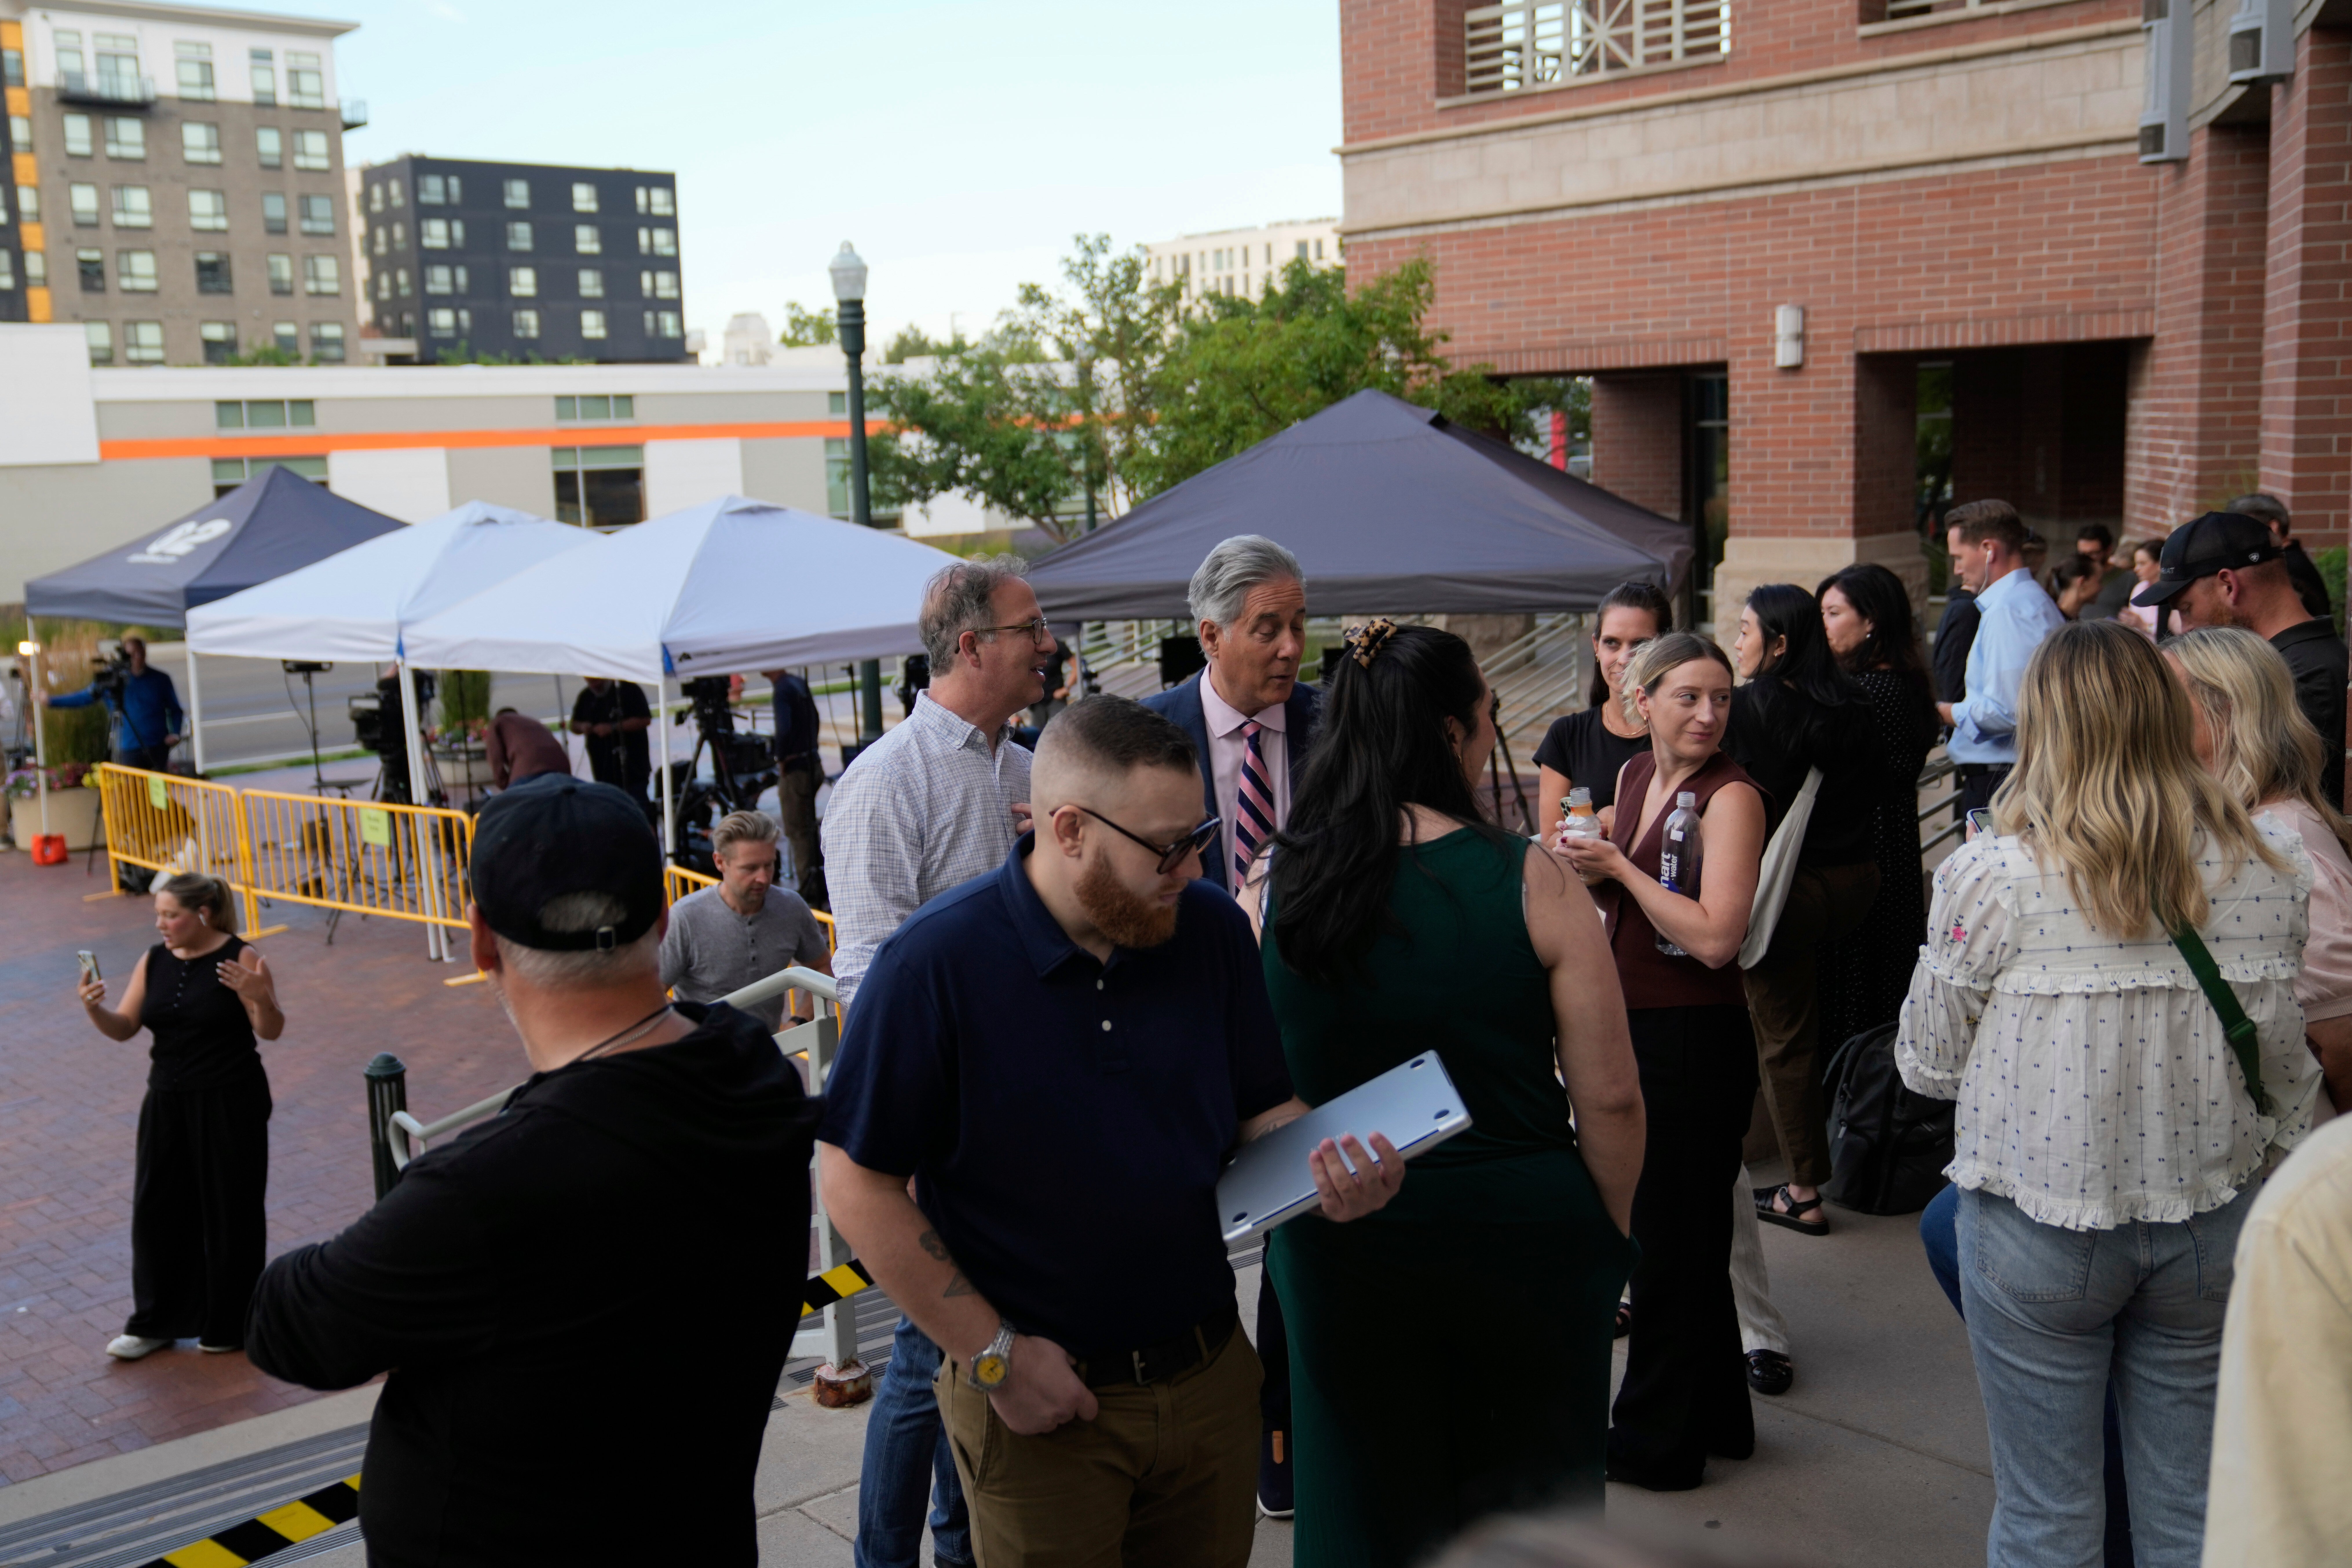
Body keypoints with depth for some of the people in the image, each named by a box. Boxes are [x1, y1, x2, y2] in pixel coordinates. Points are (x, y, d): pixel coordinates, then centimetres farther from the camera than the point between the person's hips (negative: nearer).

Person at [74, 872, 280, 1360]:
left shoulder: (240, 957, -11)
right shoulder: (154, 961, 5)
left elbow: (271, 1032, -14)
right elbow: (124, 1029, 5)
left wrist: (262, 998, -34)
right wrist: (94, 1009, -14)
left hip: (231, 1104, -5)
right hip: (168, 1104, 5)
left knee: (228, 1211, 4)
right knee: (158, 1208, 9)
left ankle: (230, 1325, 19)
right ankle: (156, 1323, 24)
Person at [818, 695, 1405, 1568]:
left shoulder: (1214, 930, -4)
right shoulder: (937, 963, -17)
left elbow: (1264, 1111, 7)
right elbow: (859, 1184, -13)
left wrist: (1326, 1168, -16)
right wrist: (994, 1355, -13)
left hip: (1210, 1375, 4)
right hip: (1040, 1399, -4)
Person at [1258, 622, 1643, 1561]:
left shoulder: (1273, 886, -7)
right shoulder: (1533, 884, -14)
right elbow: (1611, 1100, -12)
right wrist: (1608, 1238, 4)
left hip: (1339, 1247, 2)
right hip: (1524, 1234, -2)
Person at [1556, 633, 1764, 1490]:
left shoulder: (1730, 795, -15)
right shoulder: (1634, 775, 8)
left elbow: (1715, 937, -25)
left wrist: (1619, 867, -17)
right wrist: (1590, 871, 2)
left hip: (1696, 1041, -8)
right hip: (1633, 1029, 8)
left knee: (1667, 1242, 4)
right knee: (1687, 1236, 19)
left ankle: (1656, 1443, 20)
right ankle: (1714, 1416, 35)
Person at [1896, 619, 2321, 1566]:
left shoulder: (1991, 877, -15)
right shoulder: (2265, 872, -4)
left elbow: (1927, 1064, -6)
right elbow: (2283, 1064, 3)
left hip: (2038, 1223, -3)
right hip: (2211, 1221, 4)